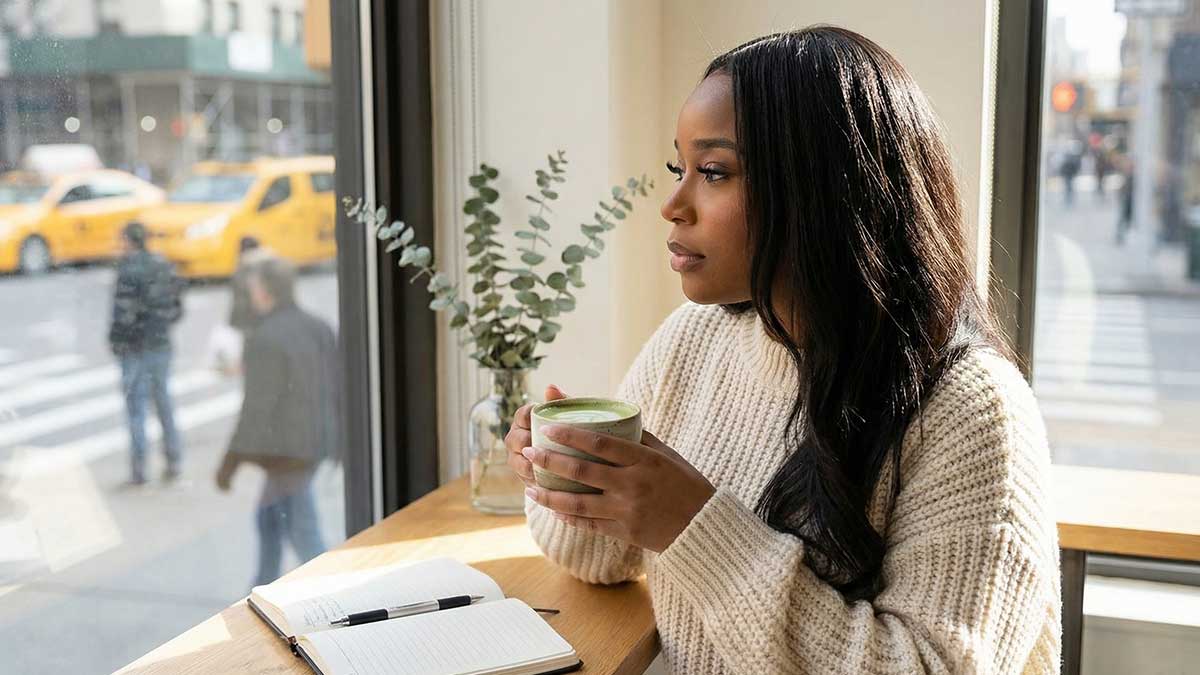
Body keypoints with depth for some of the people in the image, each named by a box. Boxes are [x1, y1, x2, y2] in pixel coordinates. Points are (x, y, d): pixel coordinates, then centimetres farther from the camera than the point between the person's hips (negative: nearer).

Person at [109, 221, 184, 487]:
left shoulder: (129, 268, -12)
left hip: (135, 346, -6)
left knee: (136, 404, 0)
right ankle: (174, 462, 15)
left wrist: (115, 342, -6)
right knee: (163, 400, 14)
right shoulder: (164, 265, 7)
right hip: (162, 344, 6)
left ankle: (138, 469, 1)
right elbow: (177, 308, 10)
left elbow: (124, 310, -17)